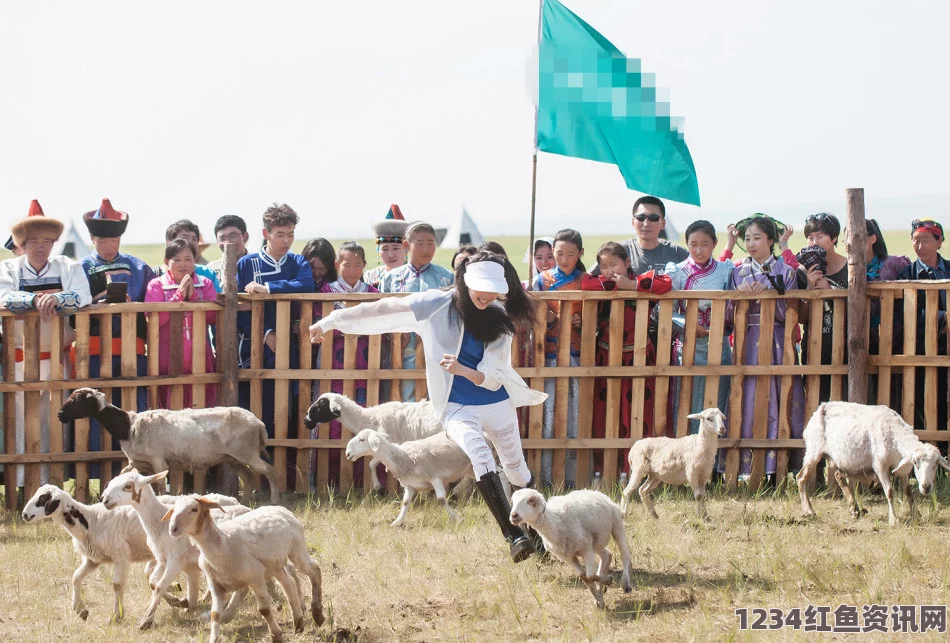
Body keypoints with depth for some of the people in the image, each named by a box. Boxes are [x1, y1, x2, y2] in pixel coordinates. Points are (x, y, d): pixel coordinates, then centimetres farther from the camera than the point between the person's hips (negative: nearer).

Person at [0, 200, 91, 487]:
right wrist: (36, 300, -28)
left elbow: (82, 297, -11)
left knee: (54, 421, 2)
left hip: (56, 358, 1)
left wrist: (55, 299, -28)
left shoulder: (68, 267, 5)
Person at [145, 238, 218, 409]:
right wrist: (179, 296, -12)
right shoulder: (157, 285, 4)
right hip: (170, 361, -2)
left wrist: (193, 297, -11)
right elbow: (154, 319, -10)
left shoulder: (205, 284, 11)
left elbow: (214, 317, 0)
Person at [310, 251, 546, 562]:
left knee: (518, 470, 12)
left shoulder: (498, 318, -3)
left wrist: (462, 370, -28)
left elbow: (494, 377, -7)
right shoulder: (437, 305, -10)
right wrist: (330, 321, -3)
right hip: (456, 406, -4)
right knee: (480, 455, -29)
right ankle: (513, 536, -36)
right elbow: (385, 310, -6)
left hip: (497, 403, 4)